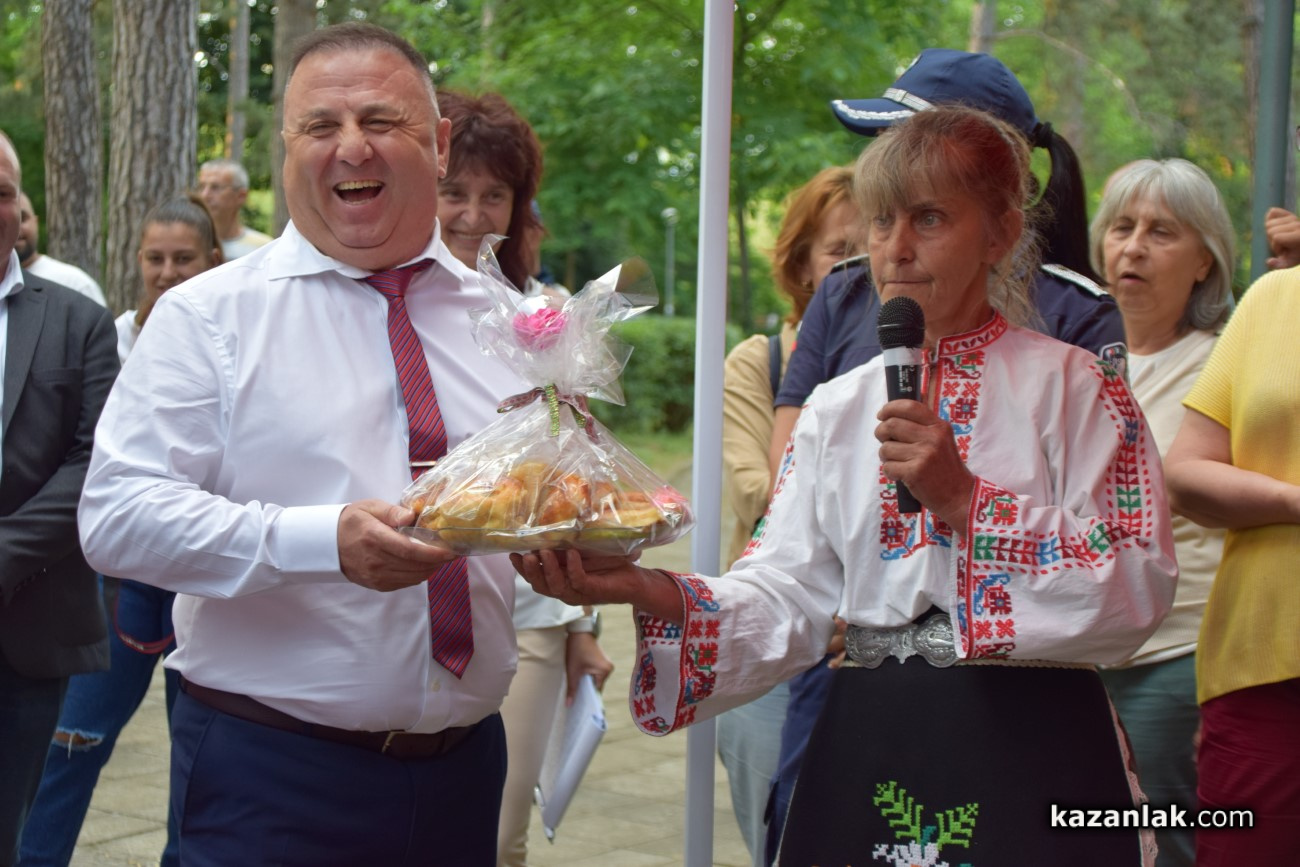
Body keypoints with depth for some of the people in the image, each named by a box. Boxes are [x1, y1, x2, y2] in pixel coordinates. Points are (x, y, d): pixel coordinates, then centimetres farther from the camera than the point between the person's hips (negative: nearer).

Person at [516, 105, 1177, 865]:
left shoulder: (1074, 387, -2)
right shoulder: (842, 406, 9)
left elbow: (1137, 590, -11)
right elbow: (786, 600, -1)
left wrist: (964, 502, -18)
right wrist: (649, 592, -18)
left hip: (1032, 758, -3)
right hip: (866, 759, 4)